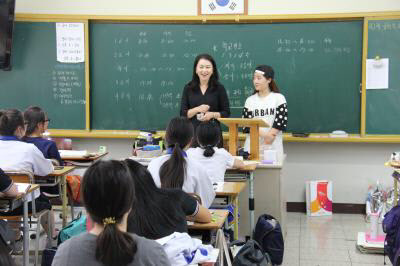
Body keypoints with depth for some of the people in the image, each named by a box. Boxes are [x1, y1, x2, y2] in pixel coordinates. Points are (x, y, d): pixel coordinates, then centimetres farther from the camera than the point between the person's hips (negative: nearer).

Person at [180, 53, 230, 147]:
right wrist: (197, 110, -11)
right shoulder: (188, 88, 7)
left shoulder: (219, 88, 4)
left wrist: (212, 114, -12)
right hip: (193, 133, 1)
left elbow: (226, 113, 4)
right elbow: (183, 114, 5)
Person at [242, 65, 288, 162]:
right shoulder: (250, 100, 9)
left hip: (273, 146, -2)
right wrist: (263, 134, -13)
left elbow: (281, 121, -4)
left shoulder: (279, 98, 3)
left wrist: (269, 136, -13)